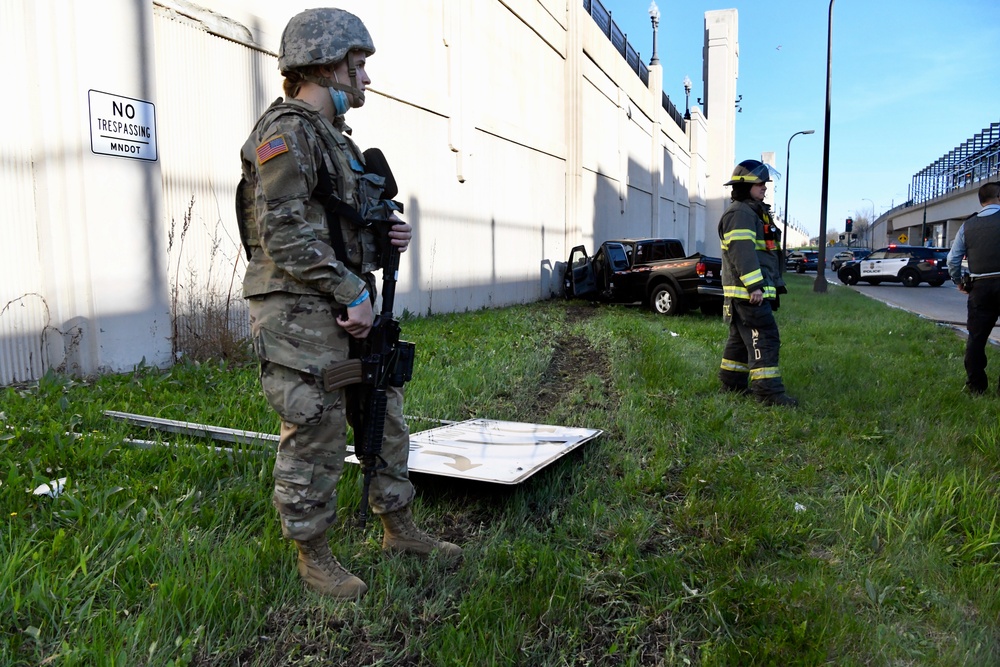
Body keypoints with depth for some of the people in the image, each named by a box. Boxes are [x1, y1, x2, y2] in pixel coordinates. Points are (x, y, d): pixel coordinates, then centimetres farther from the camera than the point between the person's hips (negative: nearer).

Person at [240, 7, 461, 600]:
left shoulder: (335, 135, 19)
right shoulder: (287, 133, -11)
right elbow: (288, 236, -20)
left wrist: (389, 236, 5)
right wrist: (352, 294, -17)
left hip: (351, 308, 10)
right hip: (303, 315, -10)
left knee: (386, 420, 15)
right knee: (316, 439, 0)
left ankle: (400, 529, 31)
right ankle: (314, 557, 18)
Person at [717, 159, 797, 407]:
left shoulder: (755, 212, 24)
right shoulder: (739, 213, -12)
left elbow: (767, 253, 28)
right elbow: (742, 252, -23)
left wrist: (775, 285, 28)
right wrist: (755, 285, -27)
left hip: (754, 291, 11)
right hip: (748, 292, -11)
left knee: (741, 338, 14)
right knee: (764, 338, -13)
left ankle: (732, 382, 22)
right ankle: (769, 391, -14)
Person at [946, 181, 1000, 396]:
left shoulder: (967, 226, 6)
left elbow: (953, 259, 6)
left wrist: (958, 281, 20)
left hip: (980, 287, 3)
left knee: (976, 337, 9)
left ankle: (975, 385, 11)